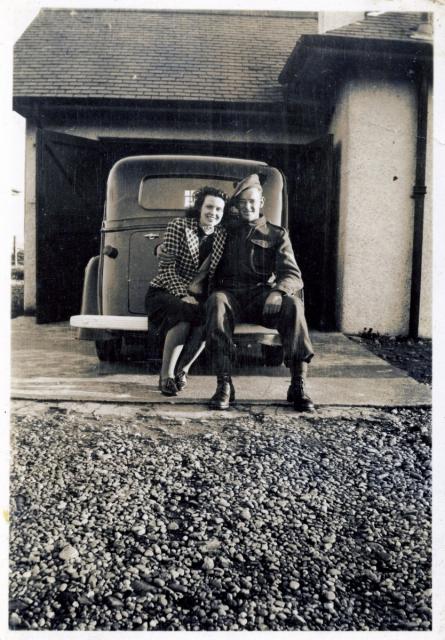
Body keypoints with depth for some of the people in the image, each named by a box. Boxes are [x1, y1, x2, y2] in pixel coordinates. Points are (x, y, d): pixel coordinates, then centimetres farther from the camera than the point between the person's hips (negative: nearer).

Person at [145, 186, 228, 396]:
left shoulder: (222, 236, 5)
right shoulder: (178, 226, -6)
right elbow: (166, 268, -12)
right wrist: (182, 295, -23)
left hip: (196, 296, 4)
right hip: (164, 292, -3)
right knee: (185, 315, -35)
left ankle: (182, 369, -9)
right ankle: (166, 375, -20)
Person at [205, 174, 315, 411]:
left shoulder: (277, 235, 16)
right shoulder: (226, 232, 22)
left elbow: (293, 275, 2)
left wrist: (278, 291, -21)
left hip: (262, 297, 0)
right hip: (232, 295, 1)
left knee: (293, 305, -33)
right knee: (216, 302, -36)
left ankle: (298, 386, -30)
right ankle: (224, 385, -38)